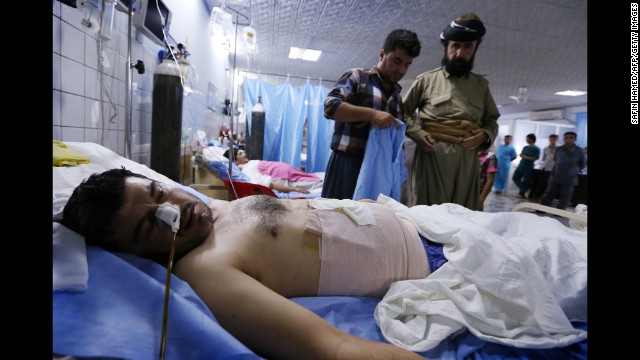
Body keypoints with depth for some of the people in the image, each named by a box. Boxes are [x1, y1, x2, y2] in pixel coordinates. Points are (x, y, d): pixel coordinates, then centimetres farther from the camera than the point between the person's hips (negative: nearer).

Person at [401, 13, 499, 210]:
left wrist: (485, 134, 1)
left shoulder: (481, 85, 19)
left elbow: (492, 120, 24)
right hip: (432, 156, -3)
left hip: (468, 161, 4)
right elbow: (403, 112, 10)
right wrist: (419, 134, -7)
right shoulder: (426, 80, 9)